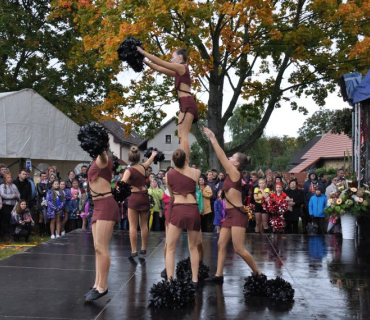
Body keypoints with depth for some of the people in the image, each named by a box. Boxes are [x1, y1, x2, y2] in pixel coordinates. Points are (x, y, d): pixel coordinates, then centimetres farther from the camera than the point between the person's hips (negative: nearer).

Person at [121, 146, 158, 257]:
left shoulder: (129, 170, -10)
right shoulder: (143, 167, 7)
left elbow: (122, 183, -27)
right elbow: (149, 161, 30)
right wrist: (153, 154, 49)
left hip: (134, 198, -5)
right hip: (144, 196, 5)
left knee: (133, 226, -2)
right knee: (144, 224, 13)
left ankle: (134, 251, -5)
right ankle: (143, 248, 21)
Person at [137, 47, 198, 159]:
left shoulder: (181, 67, -2)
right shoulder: (178, 72, 24)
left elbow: (160, 62, -2)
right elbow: (159, 68, 26)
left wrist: (143, 52, 5)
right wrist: (144, 61, 23)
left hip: (187, 103, -10)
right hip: (186, 104, 10)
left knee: (183, 135, -16)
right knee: (182, 135, 7)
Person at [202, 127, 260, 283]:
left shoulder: (235, 173, -12)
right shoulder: (231, 174, 12)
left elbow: (221, 156, -13)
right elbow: (222, 157, 15)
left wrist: (212, 138, -10)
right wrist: (212, 139, 16)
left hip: (238, 214, -10)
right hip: (230, 214, 10)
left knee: (239, 249, -8)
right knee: (221, 245, 5)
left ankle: (258, 273, 5)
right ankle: (219, 275, 8)